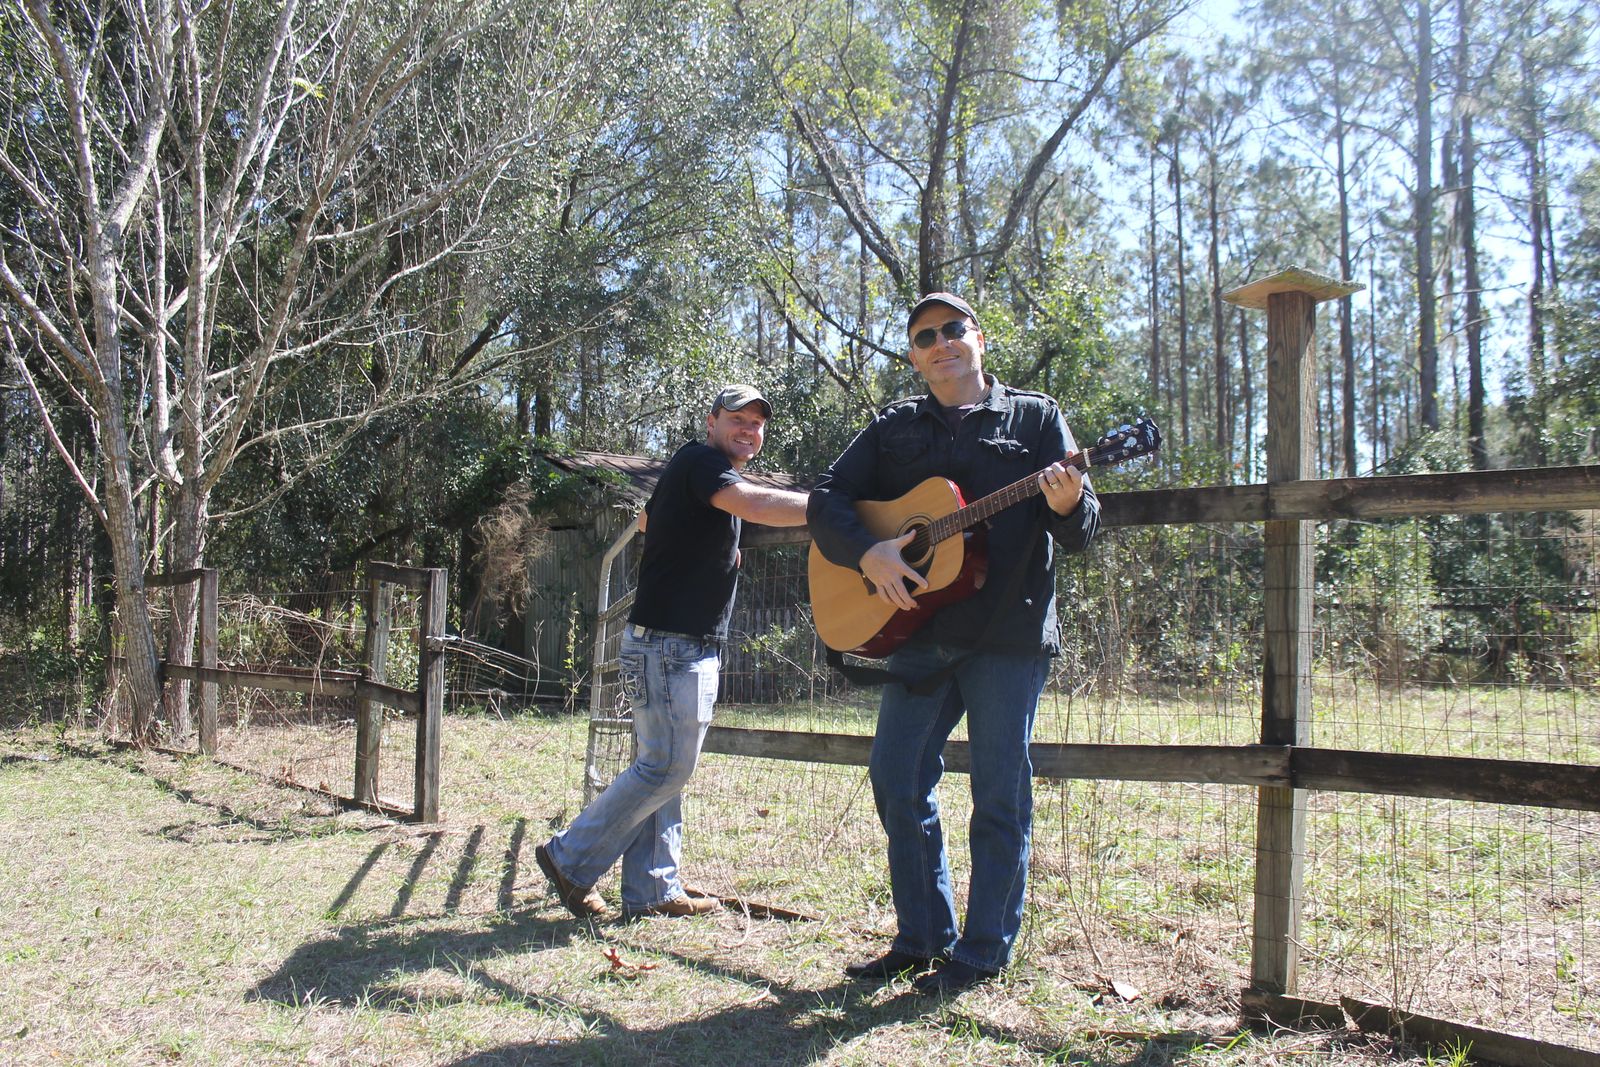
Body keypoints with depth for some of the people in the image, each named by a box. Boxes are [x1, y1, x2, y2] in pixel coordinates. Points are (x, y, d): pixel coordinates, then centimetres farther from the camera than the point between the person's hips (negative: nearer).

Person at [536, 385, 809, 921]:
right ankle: (571, 859, 6)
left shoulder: (697, 472, 18)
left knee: (661, 767, 11)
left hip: (687, 649, 11)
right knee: (665, 769, -6)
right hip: (670, 646, -11)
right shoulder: (700, 461, -12)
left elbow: (647, 518, 37)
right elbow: (754, 503, -33)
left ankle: (652, 890, 16)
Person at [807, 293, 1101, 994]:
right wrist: (867, 552, -12)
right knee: (896, 780, 6)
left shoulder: (1036, 418, 5)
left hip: (1009, 631, -4)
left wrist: (1068, 506, -24)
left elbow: (1080, 533, 0)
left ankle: (984, 950, 14)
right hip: (921, 629, 4)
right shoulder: (895, 428, 13)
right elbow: (827, 498, 6)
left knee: (999, 793, 1)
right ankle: (924, 938, 21)